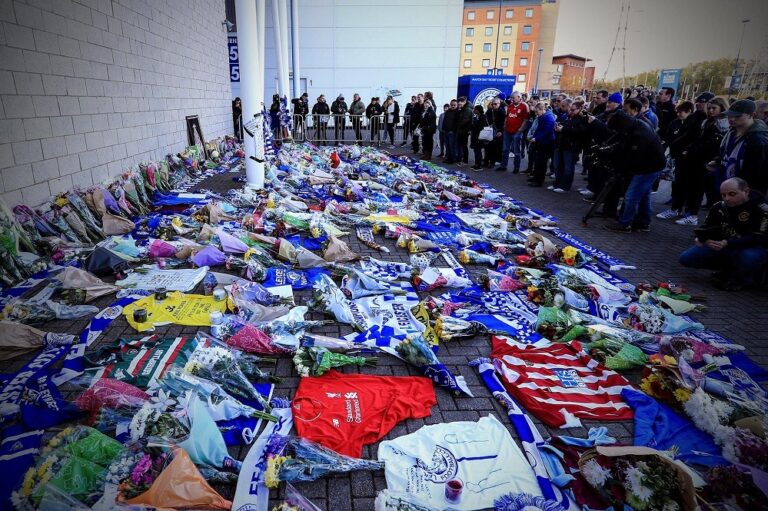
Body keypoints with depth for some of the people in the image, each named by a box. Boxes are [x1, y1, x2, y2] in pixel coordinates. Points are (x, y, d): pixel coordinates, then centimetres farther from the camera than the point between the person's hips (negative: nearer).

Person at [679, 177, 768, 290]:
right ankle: (731, 269, 10)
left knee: (749, 257, -42)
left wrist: (727, 243, -40)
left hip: (752, 247, -5)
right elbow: (707, 227, 5)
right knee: (686, 258, -9)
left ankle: (744, 278, -3)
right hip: (723, 246, 5)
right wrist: (700, 238, -20)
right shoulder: (719, 207, -4)